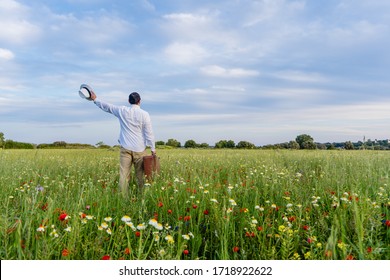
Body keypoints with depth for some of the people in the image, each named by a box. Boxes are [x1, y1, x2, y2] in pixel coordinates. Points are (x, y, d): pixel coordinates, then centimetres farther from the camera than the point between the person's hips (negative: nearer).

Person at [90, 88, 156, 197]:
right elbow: (149, 133, -4)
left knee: (124, 175, -1)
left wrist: (95, 99, 33)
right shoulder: (144, 114, -3)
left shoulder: (122, 111, 3)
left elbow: (107, 106, 17)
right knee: (141, 176, 5)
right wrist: (153, 149, 2)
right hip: (139, 149, -1)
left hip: (125, 148, 1)